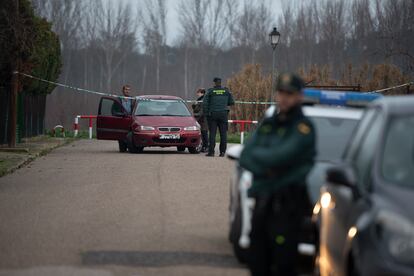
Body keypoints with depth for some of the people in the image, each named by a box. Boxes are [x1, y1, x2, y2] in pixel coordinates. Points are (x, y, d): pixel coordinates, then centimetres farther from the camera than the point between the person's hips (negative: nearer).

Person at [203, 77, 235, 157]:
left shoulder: (210, 91, -1)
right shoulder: (226, 91, 4)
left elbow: (205, 103, -5)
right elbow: (231, 102, 8)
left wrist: (206, 113, 3)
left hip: (213, 114, -1)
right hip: (223, 114, 1)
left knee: (212, 133, 0)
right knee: (223, 133, 4)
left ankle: (211, 151, -4)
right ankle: (222, 151, 1)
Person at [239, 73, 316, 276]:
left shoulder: (303, 128, -7)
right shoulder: (267, 125, 16)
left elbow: (280, 157, -20)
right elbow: (245, 158, 7)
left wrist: (255, 154, -2)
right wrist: (264, 168, -13)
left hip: (288, 204, -7)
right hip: (262, 200, 7)